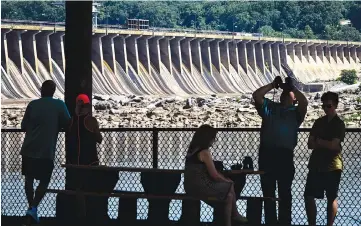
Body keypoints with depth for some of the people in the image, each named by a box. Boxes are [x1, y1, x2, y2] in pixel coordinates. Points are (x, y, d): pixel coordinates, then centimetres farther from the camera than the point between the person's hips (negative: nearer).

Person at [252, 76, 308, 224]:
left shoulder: (296, 112, 14)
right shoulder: (269, 107, 19)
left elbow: (304, 102, -6)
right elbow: (256, 96, 7)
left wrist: (292, 87, 5)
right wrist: (273, 85, 10)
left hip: (285, 154, -2)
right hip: (266, 153, 2)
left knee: (285, 192, 1)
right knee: (268, 191, 4)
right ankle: (270, 222, 10)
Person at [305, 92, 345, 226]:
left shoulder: (339, 124, -4)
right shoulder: (319, 122, 12)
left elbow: (333, 145, -14)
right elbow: (310, 144, 5)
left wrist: (319, 141, 0)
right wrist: (326, 144, -10)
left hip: (332, 166, -5)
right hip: (316, 165, 5)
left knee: (331, 198, 2)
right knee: (309, 196, 1)